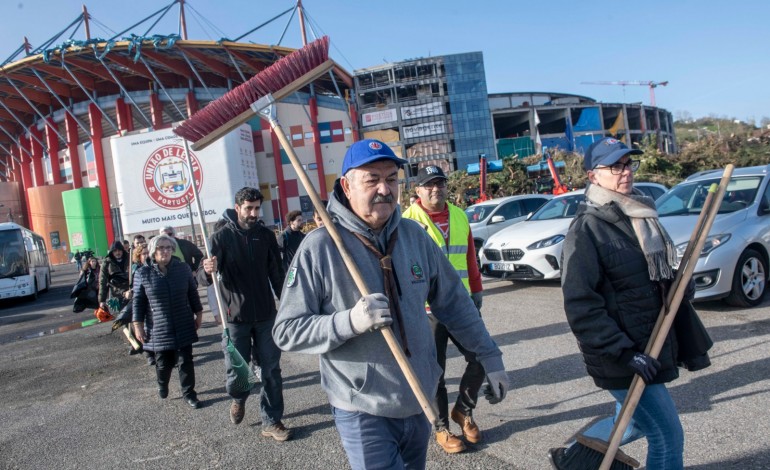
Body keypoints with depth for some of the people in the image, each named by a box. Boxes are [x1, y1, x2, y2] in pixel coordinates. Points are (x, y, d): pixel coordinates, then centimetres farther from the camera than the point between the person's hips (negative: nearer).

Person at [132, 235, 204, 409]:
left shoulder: (183, 268, -1)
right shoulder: (143, 273, -6)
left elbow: (193, 293, 7)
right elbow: (138, 301, -2)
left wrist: (198, 313, 9)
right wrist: (138, 325, -3)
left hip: (184, 326, 1)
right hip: (158, 329, -1)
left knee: (186, 361, 5)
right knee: (164, 363, 10)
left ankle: (188, 393, 20)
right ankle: (162, 385, 41)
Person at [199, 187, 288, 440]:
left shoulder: (265, 235, 2)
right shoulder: (221, 237, -7)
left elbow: (276, 274, 9)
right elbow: (203, 278, -11)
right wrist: (207, 270, -35)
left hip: (266, 314, 2)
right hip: (235, 316, -2)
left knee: (271, 370, 4)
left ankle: (271, 421, 15)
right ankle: (238, 398, 40)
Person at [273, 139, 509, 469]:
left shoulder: (414, 235, 0)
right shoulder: (320, 246, -15)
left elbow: (454, 303, 9)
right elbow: (287, 332, -13)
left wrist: (489, 357, 9)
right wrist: (349, 322, -28)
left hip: (419, 404, 5)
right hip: (362, 412, -5)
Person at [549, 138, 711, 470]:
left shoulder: (640, 215, 8)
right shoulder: (587, 228, -18)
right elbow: (581, 304, -23)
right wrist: (623, 353, -24)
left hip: (652, 343, 9)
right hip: (621, 357, -9)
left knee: (635, 422, 23)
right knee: (667, 435, 0)